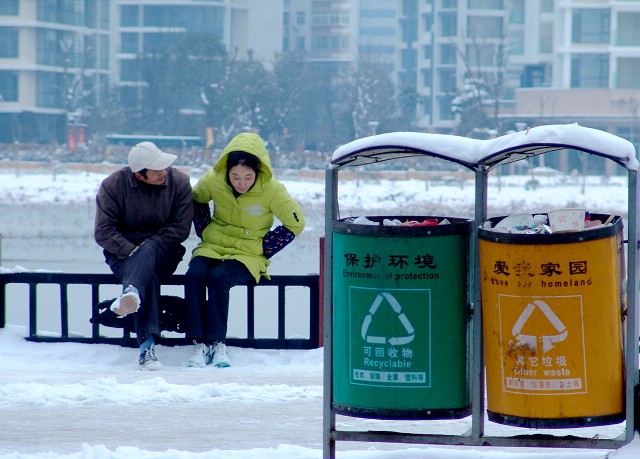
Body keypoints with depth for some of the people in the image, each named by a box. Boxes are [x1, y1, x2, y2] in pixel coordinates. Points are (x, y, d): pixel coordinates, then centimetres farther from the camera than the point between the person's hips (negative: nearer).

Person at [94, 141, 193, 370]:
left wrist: (145, 248, -18)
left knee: (149, 249, -37)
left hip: (163, 251, 1)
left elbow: (181, 228, -6)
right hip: (123, 254, -1)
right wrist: (132, 251, -23)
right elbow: (103, 232, -8)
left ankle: (131, 293, -67)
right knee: (148, 275, -35)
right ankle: (147, 345, -50)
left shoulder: (179, 182, -4)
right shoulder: (113, 185, -6)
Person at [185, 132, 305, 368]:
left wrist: (263, 247, -7)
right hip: (213, 247, 3)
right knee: (194, 275, -28)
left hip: (248, 255, -3)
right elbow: (196, 199, 18)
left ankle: (217, 343, -25)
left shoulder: (271, 189, -13)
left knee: (218, 277, -32)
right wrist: (205, 231, 6)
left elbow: (295, 223, -3)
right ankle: (199, 343, -28)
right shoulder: (214, 180, -6)